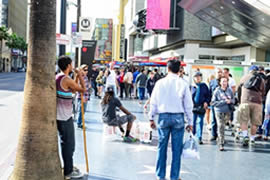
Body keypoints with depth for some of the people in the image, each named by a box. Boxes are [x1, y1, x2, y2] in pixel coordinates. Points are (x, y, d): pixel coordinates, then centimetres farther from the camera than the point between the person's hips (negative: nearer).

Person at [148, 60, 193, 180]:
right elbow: (188, 105, 1)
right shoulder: (183, 84, -4)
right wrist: (190, 122, 9)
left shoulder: (160, 83, -2)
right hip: (178, 117, -1)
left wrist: (151, 118, 14)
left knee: (162, 147, 10)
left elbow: (153, 102, 3)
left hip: (163, 116, 1)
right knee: (177, 149, 7)